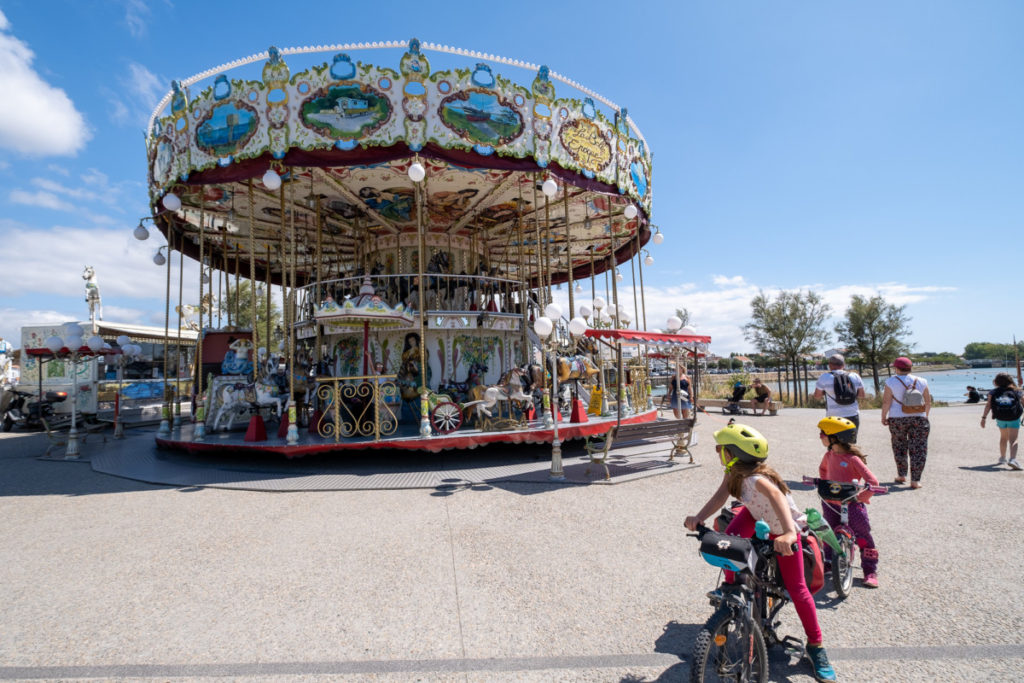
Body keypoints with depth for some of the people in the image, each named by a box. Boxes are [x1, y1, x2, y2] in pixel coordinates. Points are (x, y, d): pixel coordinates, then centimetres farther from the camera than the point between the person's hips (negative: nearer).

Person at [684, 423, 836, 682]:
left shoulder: (756, 478, -40)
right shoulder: (734, 471, -16)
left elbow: (775, 495, -59)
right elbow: (720, 496, -23)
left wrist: (788, 533, -75)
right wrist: (699, 518, -38)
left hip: (782, 529, -6)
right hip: (756, 517, 6)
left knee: (796, 588, -3)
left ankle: (815, 645, 18)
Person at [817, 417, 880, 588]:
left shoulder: (853, 458, -20)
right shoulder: (829, 455, 0)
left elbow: (872, 481, -20)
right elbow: (823, 469, 23)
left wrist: (862, 497, -14)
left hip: (851, 504, -6)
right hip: (830, 502, 6)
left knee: (863, 535, 2)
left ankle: (870, 571, 17)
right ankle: (829, 562, 32)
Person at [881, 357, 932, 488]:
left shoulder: (891, 382, -6)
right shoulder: (921, 381, 4)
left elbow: (886, 402, -9)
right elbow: (928, 402, 7)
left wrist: (883, 417, 1)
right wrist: (925, 416, 20)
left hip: (897, 419, -2)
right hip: (919, 418, 2)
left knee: (899, 447, 15)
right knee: (918, 449, 4)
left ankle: (901, 475, 24)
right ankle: (915, 480, 1)